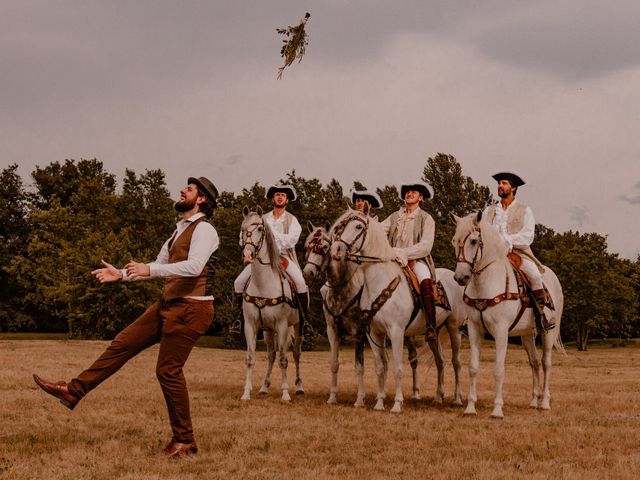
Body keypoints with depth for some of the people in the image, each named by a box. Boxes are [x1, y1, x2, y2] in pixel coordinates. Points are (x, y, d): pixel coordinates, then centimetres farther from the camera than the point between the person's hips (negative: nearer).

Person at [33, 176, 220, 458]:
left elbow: (194, 266, -29)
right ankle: (74, 392, 15)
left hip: (190, 309, -9)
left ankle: (185, 442, 4)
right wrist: (120, 274, 16)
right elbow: (160, 266, 25)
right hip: (169, 305, 9)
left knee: (168, 371, -6)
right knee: (124, 343, 8)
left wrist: (149, 269, -34)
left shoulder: (203, 230, -13)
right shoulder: (180, 230, 18)